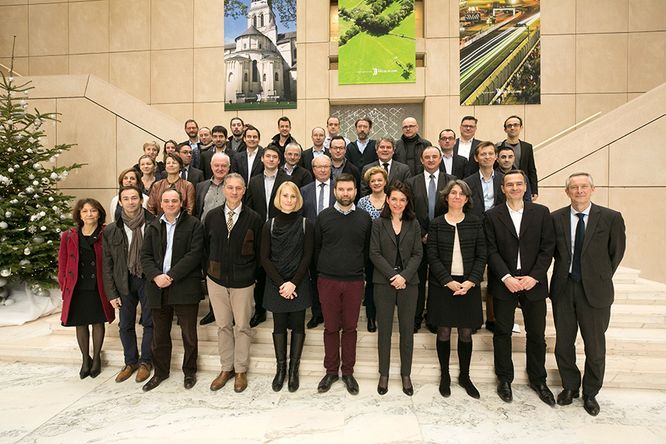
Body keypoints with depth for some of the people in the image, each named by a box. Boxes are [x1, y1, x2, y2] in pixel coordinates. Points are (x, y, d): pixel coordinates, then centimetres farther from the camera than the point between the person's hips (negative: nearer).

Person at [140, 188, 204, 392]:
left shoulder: (193, 224, -2)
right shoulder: (152, 226, 12)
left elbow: (194, 254, -11)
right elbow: (145, 255, 6)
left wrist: (171, 276, -16)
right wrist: (156, 276, -12)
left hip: (185, 287, -4)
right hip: (158, 288, 4)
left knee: (189, 333, 6)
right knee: (160, 334, 15)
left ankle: (189, 371, 25)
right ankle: (160, 371, 33)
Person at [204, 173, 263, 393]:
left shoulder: (254, 218, -7)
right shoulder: (212, 216, 1)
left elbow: (258, 251, -2)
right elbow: (206, 247, 7)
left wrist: (254, 277, -3)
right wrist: (208, 273, 4)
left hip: (243, 282, -2)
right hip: (216, 280, 3)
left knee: (242, 327, 8)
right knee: (223, 326, 14)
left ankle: (241, 370, 25)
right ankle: (226, 368, 30)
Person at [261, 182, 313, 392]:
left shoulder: (306, 225, -4)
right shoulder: (269, 225, 0)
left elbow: (307, 257, -5)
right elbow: (265, 258, -1)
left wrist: (294, 283, -13)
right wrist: (280, 284, -10)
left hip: (299, 284, -1)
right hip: (275, 284, 1)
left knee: (297, 325, 7)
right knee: (279, 326, 10)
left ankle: (294, 368, 21)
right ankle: (280, 367, 25)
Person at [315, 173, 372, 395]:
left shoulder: (365, 218, 2)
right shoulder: (323, 216, 0)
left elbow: (368, 250, 7)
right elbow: (316, 248, 5)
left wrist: (361, 272, 5)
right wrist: (321, 272, 6)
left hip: (354, 282, 1)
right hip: (327, 281, 0)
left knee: (350, 327, 10)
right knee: (331, 327, 9)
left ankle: (348, 372, 26)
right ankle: (331, 371, 25)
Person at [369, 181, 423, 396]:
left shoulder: (414, 224, 5)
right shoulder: (378, 223, 1)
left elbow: (418, 254, 0)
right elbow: (374, 253, -4)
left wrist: (404, 276, -13)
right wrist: (392, 275, -13)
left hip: (409, 282, 1)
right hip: (384, 282, -1)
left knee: (407, 329, 8)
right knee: (384, 328, 7)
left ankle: (406, 374, 24)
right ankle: (384, 374, 22)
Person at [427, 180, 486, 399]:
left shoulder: (475, 223, 3)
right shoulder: (436, 223, -1)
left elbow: (481, 256, 0)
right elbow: (432, 256, -5)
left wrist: (471, 281, -12)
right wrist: (449, 281, -14)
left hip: (469, 285, 1)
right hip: (442, 285, -1)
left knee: (466, 333, 10)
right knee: (444, 332, 7)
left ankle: (464, 376, 29)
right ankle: (445, 376, 26)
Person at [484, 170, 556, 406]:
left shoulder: (541, 212, 3)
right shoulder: (492, 216, 0)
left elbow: (547, 248, -1)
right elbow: (491, 251, -4)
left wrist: (534, 276, -11)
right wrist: (506, 277, -14)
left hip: (533, 282, 1)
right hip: (504, 283, -1)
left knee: (537, 334, 11)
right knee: (502, 332, 9)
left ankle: (538, 380, 32)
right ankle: (504, 379, 25)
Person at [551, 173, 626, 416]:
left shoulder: (611, 218, -5)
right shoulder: (556, 218, 0)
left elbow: (617, 252, 4)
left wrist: (601, 278, 7)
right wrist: (563, 273, 4)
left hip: (594, 290, -1)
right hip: (563, 288, 2)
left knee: (595, 347, 10)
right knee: (563, 344, 12)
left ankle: (590, 393, 32)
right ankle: (570, 386, 34)